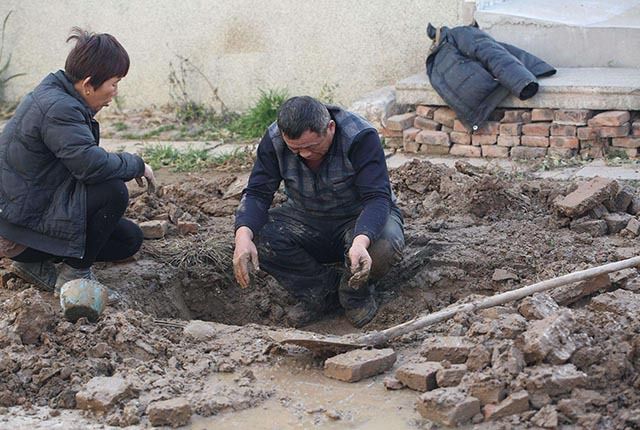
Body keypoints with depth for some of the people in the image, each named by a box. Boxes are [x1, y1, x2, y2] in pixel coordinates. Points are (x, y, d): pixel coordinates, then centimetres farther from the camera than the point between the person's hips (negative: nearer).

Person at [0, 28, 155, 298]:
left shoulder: (56, 97, 8)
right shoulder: (58, 109, -24)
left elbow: (83, 162, 13)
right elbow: (92, 164, -33)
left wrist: (130, 167, 1)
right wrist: (137, 165, -16)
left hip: (34, 203, 10)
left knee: (130, 239, 10)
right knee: (113, 192, -25)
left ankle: (36, 263, 12)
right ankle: (76, 274, -7)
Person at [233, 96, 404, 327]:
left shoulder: (362, 137, -26)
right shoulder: (274, 141, -15)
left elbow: (377, 198, -32)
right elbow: (257, 193, -16)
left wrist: (360, 242, -52)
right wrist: (243, 236, -38)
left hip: (359, 217, -3)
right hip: (306, 220, 3)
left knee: (383, 246, -37)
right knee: (257, 238, -25)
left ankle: (355, 292, -2)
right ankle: (320, 290, -7)